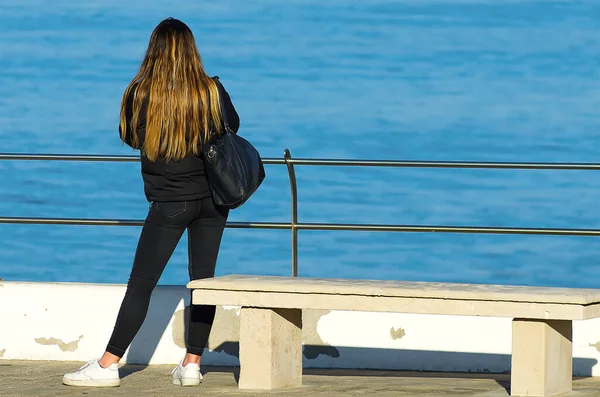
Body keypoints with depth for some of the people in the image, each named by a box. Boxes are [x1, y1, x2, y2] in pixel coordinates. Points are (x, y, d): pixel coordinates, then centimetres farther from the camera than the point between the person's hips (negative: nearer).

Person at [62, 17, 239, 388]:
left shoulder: (141, 95, -11)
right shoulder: (213, 90, -5)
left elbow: (129, 137, 5)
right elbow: (233, 126, 14)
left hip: (170, 202, -2)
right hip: (213, 197, 2)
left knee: (141, 283, 0)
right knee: (203, 278, 9)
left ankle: (108, 365, 0)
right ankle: (192, 364, 9)